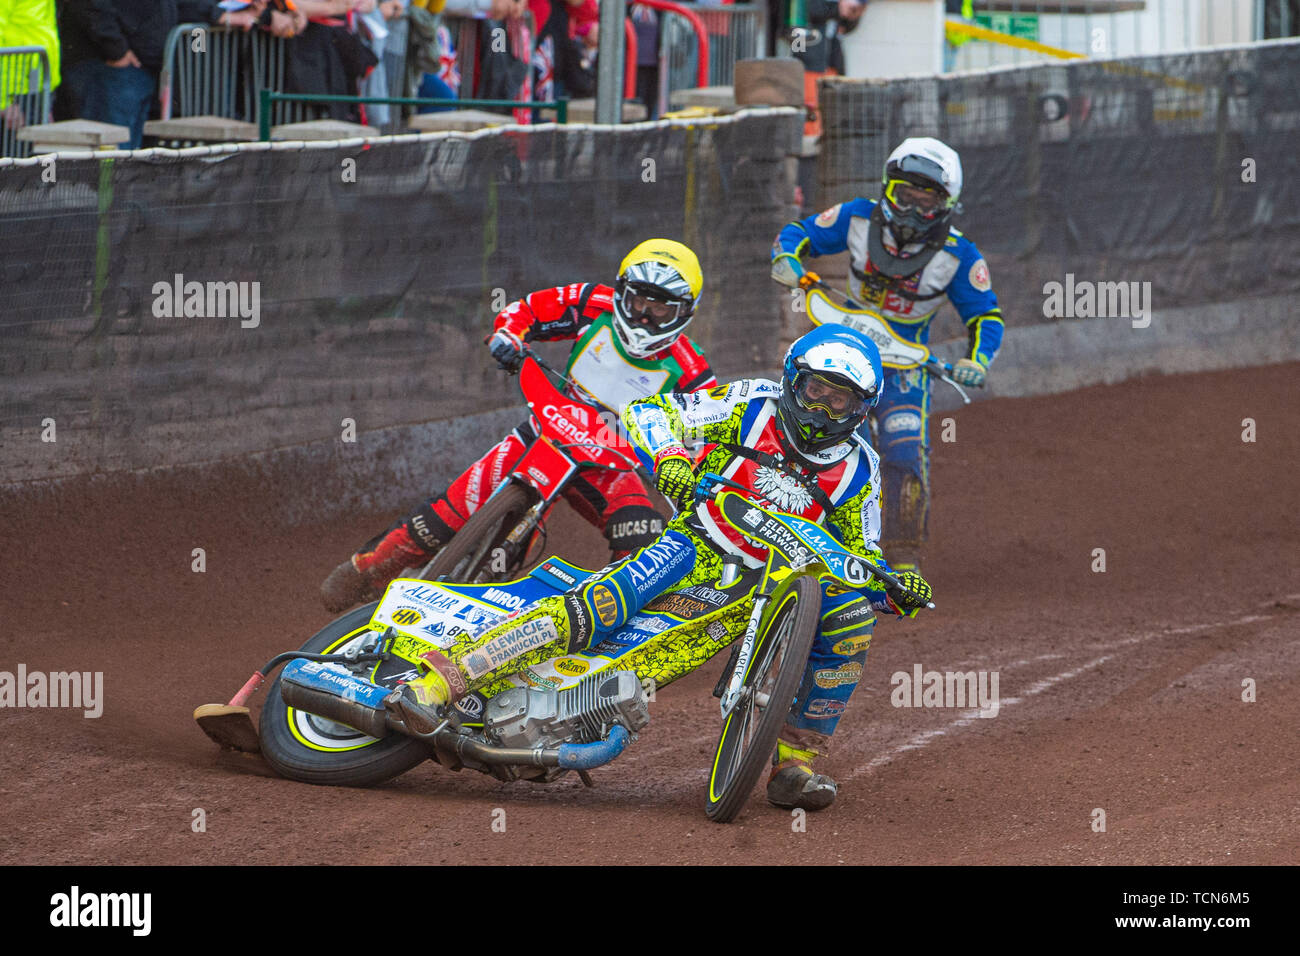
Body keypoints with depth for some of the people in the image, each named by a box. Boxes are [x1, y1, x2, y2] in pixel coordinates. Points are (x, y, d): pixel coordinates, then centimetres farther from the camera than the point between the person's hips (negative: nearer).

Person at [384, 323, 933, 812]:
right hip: (696, 550, -4)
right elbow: (647, 414, -4)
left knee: (851, 614, -22)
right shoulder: (752, 406, -1)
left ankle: (794, 761, -11)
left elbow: (859, 552, 15)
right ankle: (442, 682, -35)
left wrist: (893, 584, -7)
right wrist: (669, 459, -25)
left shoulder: (857, 470, 6)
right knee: (594, 609, -29)